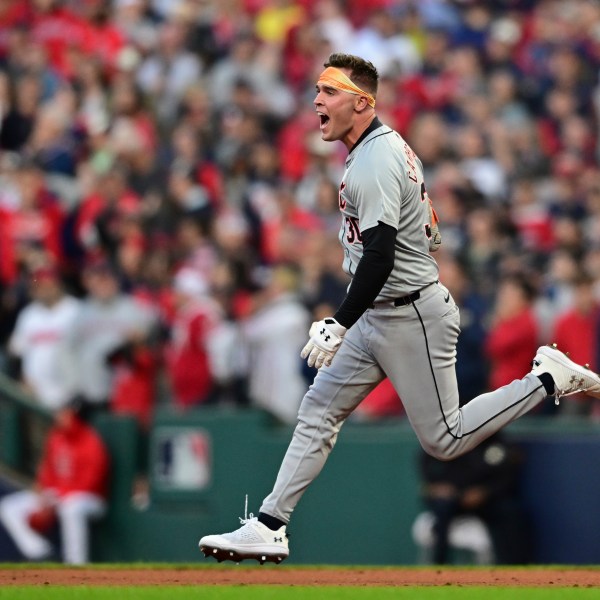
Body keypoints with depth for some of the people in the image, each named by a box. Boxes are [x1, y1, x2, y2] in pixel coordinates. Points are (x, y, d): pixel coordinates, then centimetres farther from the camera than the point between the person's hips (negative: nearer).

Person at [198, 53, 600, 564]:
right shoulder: (387, 146, 10)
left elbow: (379, 258, -30)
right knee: (319, 410, 5)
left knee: (444, 440, -1)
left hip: (412, 319, -10)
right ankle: (269, 527, 5)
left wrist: (339, 326, -32)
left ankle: (550, 379, 10)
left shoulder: (374, 162, -22)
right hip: (378, 316, 10)